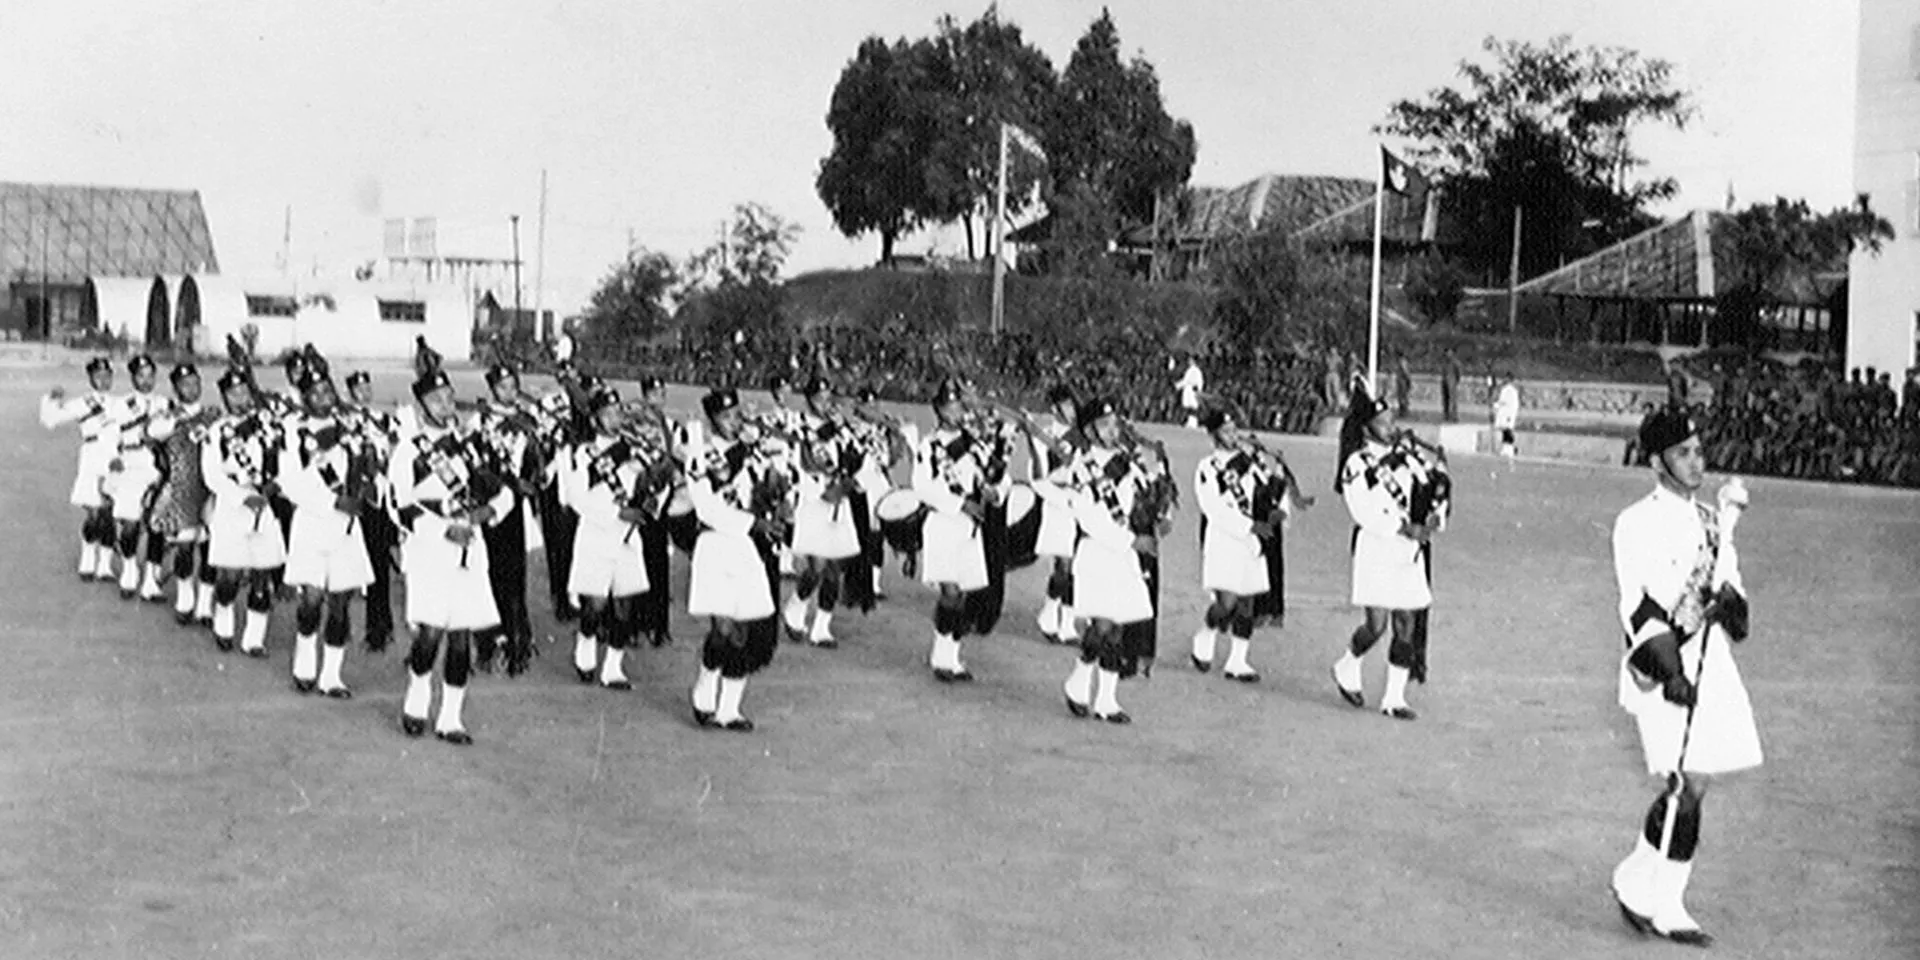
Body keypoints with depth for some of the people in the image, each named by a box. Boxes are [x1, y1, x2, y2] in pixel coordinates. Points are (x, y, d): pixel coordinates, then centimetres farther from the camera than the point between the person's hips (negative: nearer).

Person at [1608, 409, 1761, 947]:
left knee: (1695, 786, 6)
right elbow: (1638, 606, -14)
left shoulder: (1711, 520, 15)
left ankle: (1665, 907, 17)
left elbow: (1728, 579, 23)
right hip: (1662, 667, -7)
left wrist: (1730, 600, 0)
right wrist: (1666, 667, -23)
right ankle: (1637, 885, 5)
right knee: (1687, 786, -13)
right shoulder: (1638, 523, -8)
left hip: (1711, 660, 7)